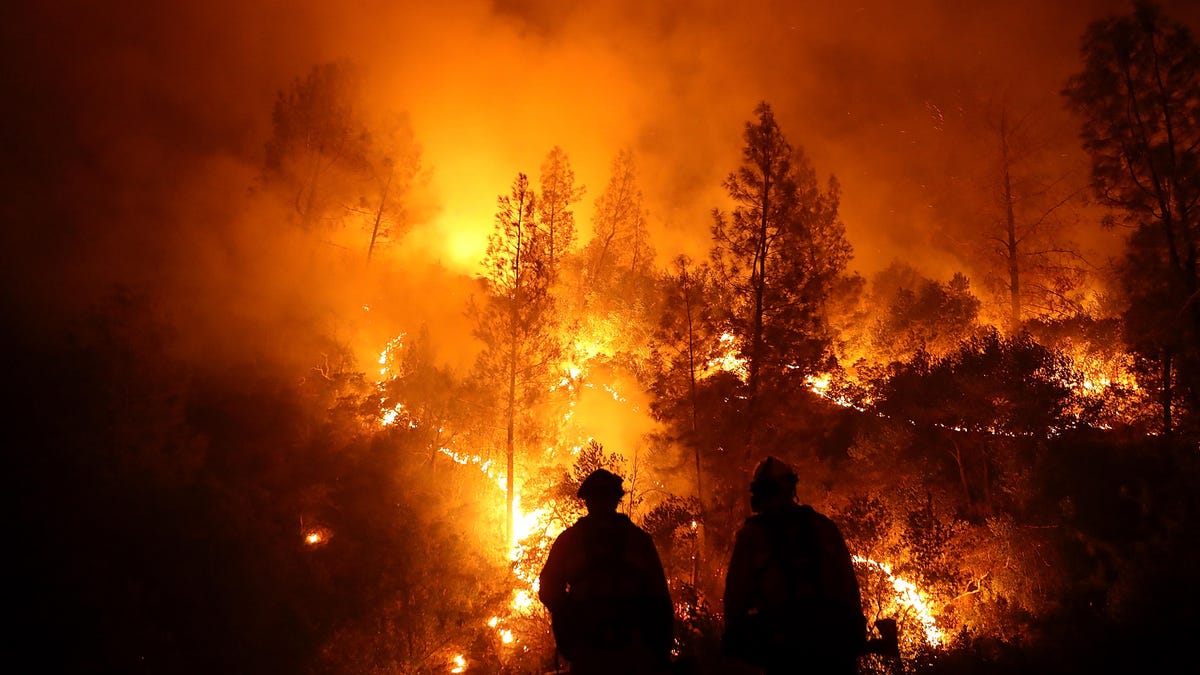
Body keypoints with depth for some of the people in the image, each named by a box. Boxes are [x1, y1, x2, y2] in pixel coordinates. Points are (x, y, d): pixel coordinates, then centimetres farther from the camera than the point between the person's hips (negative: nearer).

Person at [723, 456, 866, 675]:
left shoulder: (750, 534, 4)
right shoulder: (824, 526, 12)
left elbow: (737, 589, 2)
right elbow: (849, 583, 9)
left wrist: (733, 637, 11)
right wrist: (857, 632, 12)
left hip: (783, 640, -2)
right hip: (833, 634, 2)